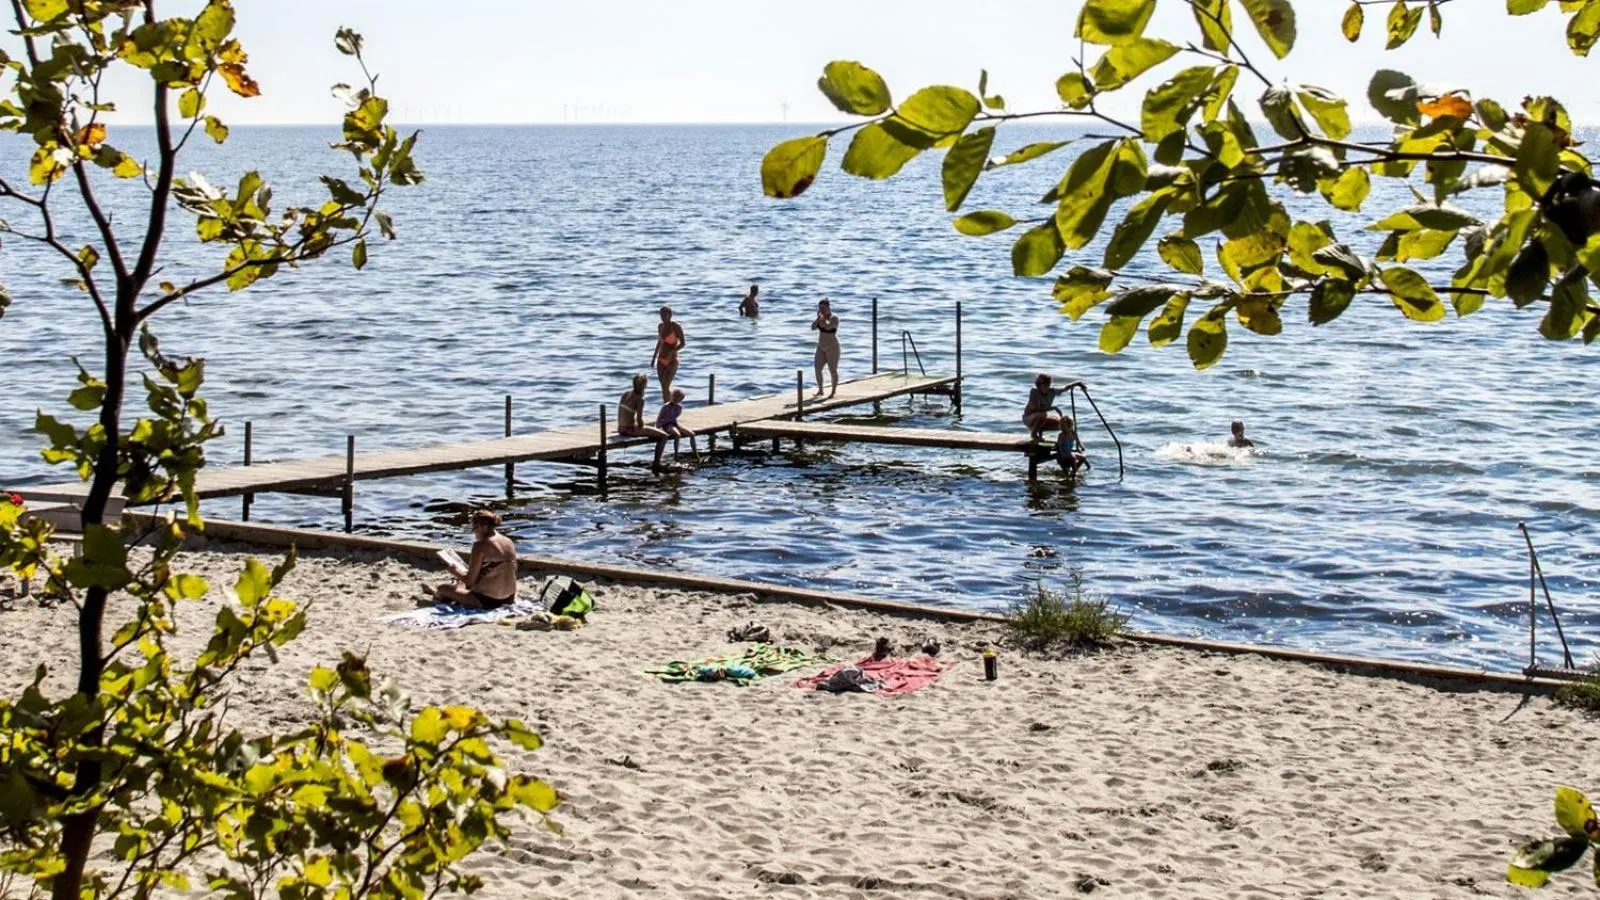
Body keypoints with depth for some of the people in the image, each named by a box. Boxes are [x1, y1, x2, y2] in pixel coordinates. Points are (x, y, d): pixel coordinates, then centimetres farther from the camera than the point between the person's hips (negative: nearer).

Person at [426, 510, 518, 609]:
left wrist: (456, 572, 7)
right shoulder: (509, 542, 5)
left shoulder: (480, 546, -16)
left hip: (487, 600, -8)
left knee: (443, 589, 12)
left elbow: (470, 581, -14)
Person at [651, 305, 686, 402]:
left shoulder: (676, 327, -12)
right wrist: (654, 357, 16)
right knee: (664, 388, 9)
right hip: (661, 361, 6)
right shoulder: (660, 326, 8)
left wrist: (671, 352, -24)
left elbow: (682, 344, -11)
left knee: (665, 387, -16)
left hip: (672, 361, -6)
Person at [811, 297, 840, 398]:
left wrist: (824, 317, -19)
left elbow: (828, 326, -32)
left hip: (832, 348, -7)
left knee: (833, 370, 1)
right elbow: (813, 327, -4)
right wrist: (818, 317, -12)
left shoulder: (834, 318, -15)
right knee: (817, 369, 0)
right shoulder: (821, 317, 5)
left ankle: (834, 391, 13)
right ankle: (820, 390, 11)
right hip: (821, 348, 7)